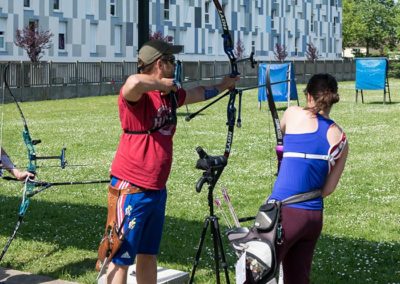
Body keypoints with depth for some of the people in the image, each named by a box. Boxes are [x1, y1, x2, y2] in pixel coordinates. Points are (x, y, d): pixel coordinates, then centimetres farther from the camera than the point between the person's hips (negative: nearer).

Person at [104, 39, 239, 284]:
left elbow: (199, 94, 31)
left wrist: (221, 87, 43)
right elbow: (134, 82, -42)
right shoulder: (137, 96, -17)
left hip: (157, 190, 9)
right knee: (120, 259, -1)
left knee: (148, 255, 18)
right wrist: (162, 84, -24)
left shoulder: (171, 96, 10)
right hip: (131, 190, -9)